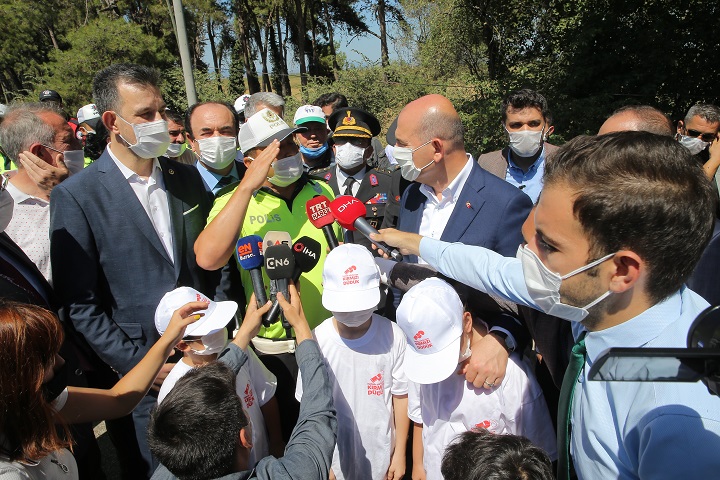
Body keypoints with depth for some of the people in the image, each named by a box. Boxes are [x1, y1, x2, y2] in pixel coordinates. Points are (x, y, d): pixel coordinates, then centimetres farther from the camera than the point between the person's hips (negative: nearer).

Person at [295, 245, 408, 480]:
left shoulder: (393, 336, -18)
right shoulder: (315, 341, -19)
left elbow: (400, 396, -5)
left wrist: (399, 452, 2)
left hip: (381, 453, 0)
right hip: (334, 456, 0)